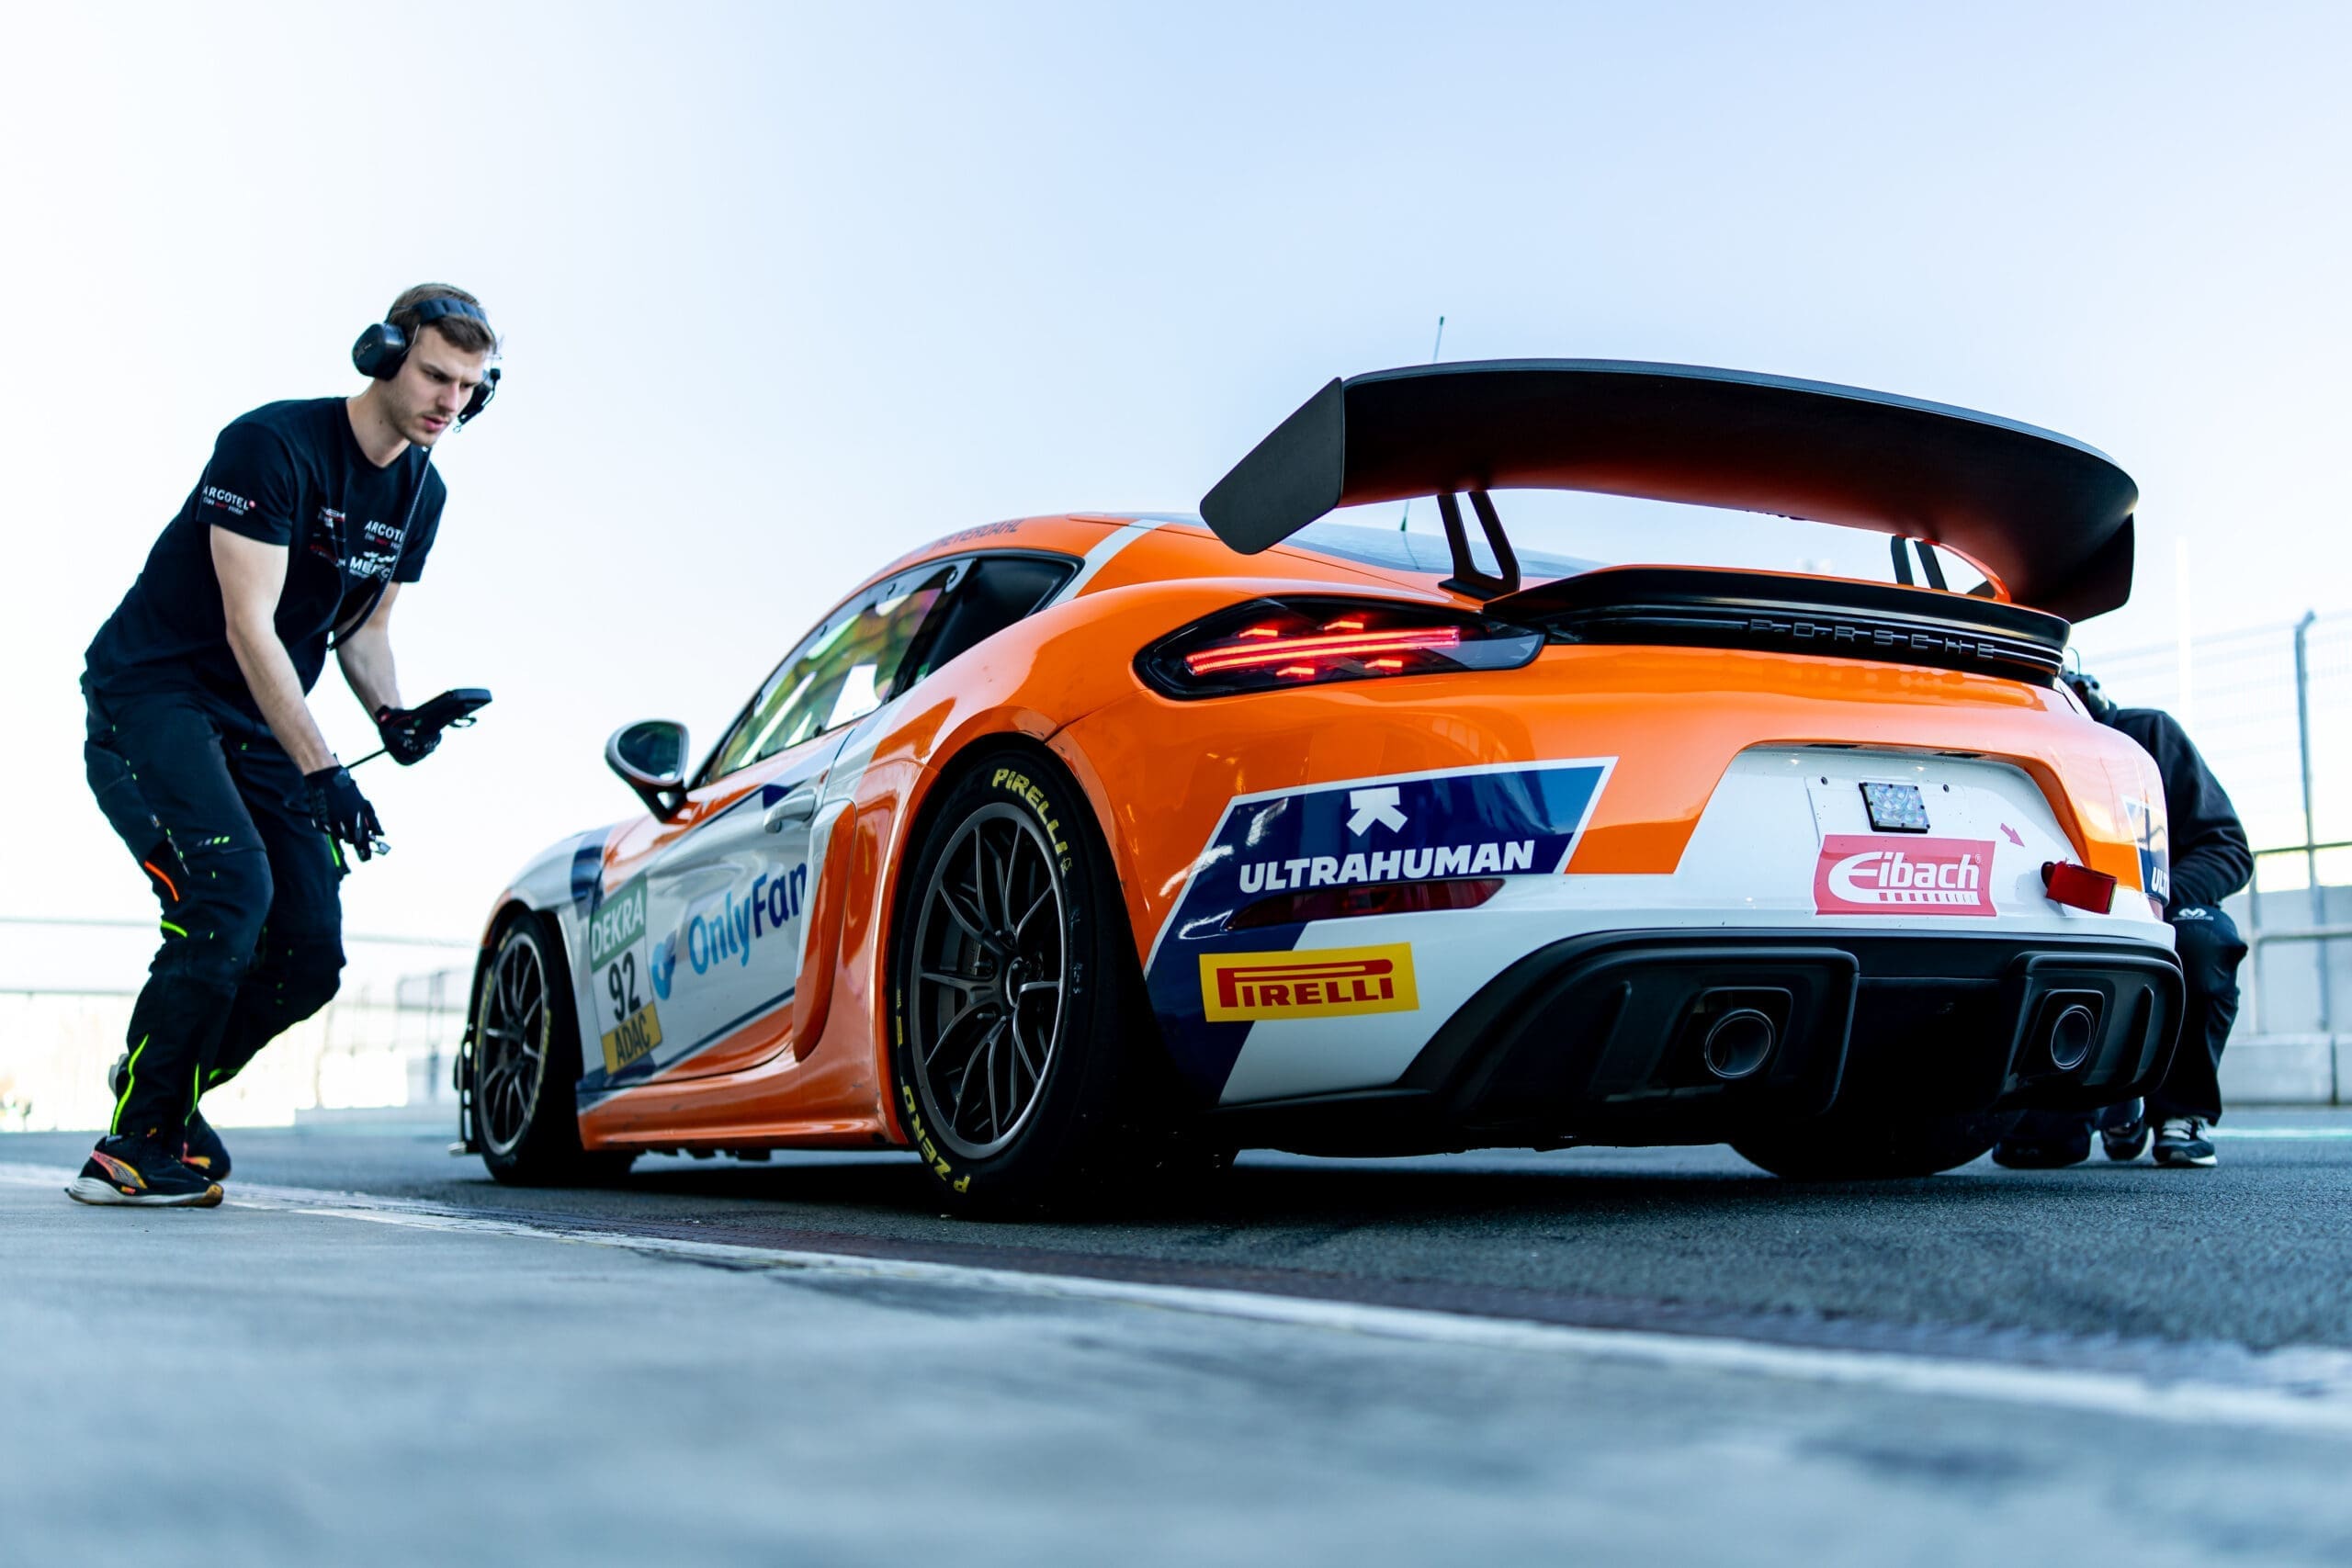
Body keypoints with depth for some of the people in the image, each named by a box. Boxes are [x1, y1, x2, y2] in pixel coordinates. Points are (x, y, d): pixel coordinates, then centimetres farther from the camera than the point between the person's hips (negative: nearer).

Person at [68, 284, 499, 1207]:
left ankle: (160, 1099, 17)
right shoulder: (273, 445, -17)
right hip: (149, 696, -7)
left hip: (257, 729, 7)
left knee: (310, 958, -4)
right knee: (231, 884, -28)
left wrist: (392, 716, -6)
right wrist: (322, 773, -28)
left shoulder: (420, 493, 7)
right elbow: (250, 626, -22)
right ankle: (135, 1147, -17)